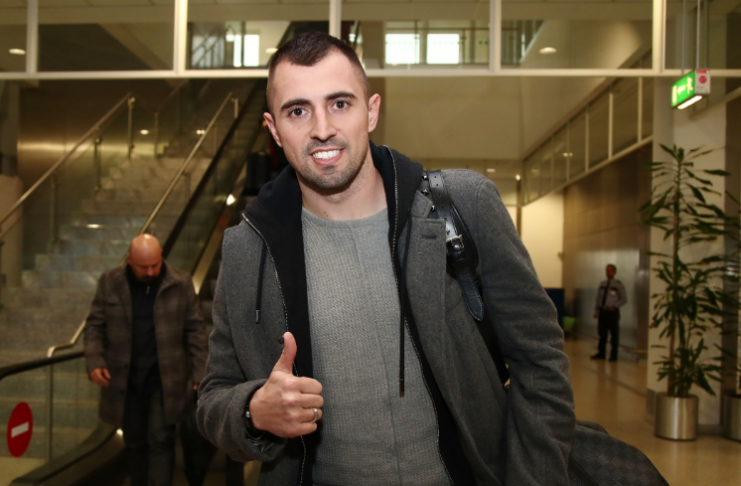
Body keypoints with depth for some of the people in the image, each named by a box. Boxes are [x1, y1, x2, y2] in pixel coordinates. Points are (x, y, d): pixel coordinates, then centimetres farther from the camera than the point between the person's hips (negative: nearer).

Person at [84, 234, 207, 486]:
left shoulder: (181, 284, -4)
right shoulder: (110, 283, 0)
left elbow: (195, 330, -1)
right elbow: (95, 326, 4)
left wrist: (199, 374, -5)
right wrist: (95, 361, -11)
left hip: (165, 380, -2)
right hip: (125, 380, 2)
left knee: (161, 442, -3)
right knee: (134, 443, 14)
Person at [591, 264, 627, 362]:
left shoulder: (618, 284, -3)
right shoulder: (602, 283, 10)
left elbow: (624, 299, -2)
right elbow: (598, 298, 13)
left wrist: (614, 306, -15)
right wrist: (596, 311, 7)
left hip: (612, 311, -4)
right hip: (602, 311, 4)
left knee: (614, 333, 4)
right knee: (602, 332, 10)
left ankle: (614, 355, 13)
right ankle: (601, 353, 19)